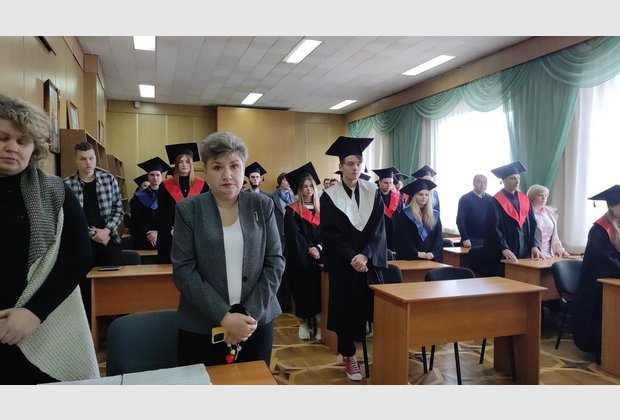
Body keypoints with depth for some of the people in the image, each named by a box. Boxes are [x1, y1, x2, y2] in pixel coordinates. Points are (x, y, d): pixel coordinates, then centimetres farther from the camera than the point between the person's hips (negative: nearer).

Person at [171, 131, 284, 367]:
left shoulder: (262, 205, 1)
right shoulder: (188, 209, -3)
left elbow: (275, 262, -1)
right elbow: (183, 271, -8)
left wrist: (251, 314, -11)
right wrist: (224, 317, -16)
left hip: (256, 321, 2)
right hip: (202, 326, -1)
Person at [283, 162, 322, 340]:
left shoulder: (320, 209, 11)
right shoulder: (292, 210, 1)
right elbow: (293, 234, -8)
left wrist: (318, 248, -13)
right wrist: (308, 249, -16)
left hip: (318, 256, 3)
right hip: (299, 258, -2)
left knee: (318, 288, -3)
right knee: (302, 289, -1)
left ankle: (317, 322, 5)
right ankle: (303, 322, 11)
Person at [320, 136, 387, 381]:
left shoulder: (373, 192, 4)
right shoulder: (329, 196, -3)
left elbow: (378, 228, -3)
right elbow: (329, 233, -8)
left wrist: (365, 255, -17)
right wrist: (351, 257, -18)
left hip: (371, 261, 2)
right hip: (343, 264, -2)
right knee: (346, 309, 5)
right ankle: (349, 357, 21)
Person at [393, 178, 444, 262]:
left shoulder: (434, 215, 11)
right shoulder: (404, 214, -2)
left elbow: (438, 237, 5)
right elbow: (402, 238, -8)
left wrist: (433, 253, -11)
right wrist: (416, 253, -15)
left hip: (431, 259, 3)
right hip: (410, 258, -3)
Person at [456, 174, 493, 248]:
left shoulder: (490, 199, 8)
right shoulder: (465, 199, -3)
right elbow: (460, 220, -7)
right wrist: (465, 239, -14)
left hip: (488, 241, 4)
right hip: (471, 241, -3)